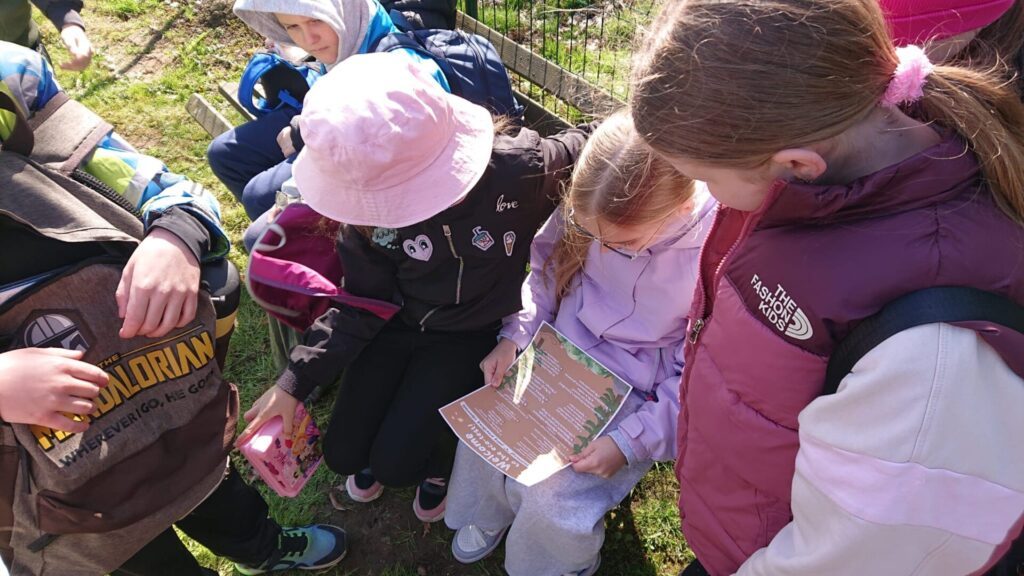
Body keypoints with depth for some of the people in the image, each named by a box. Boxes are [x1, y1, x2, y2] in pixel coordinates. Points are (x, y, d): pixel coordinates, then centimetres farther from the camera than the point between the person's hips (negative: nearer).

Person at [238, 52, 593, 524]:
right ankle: (377, 451, 41)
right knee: (342, 453, 4)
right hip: (398, 325, 3)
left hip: (474, 333, -2)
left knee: (398, 466, -8)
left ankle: (443, 456, 28)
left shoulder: (518, 170, -30)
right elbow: (364, 302, -8)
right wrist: (295, 381, -12)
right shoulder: (370, 209, -20)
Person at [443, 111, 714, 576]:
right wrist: (515, 336, -8)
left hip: (637, 395, -4)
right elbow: (548, 270, 4)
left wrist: (628, 443, -21)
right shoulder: (589, 210, -17)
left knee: (553, 500, -14)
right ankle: (490, 511, 29)